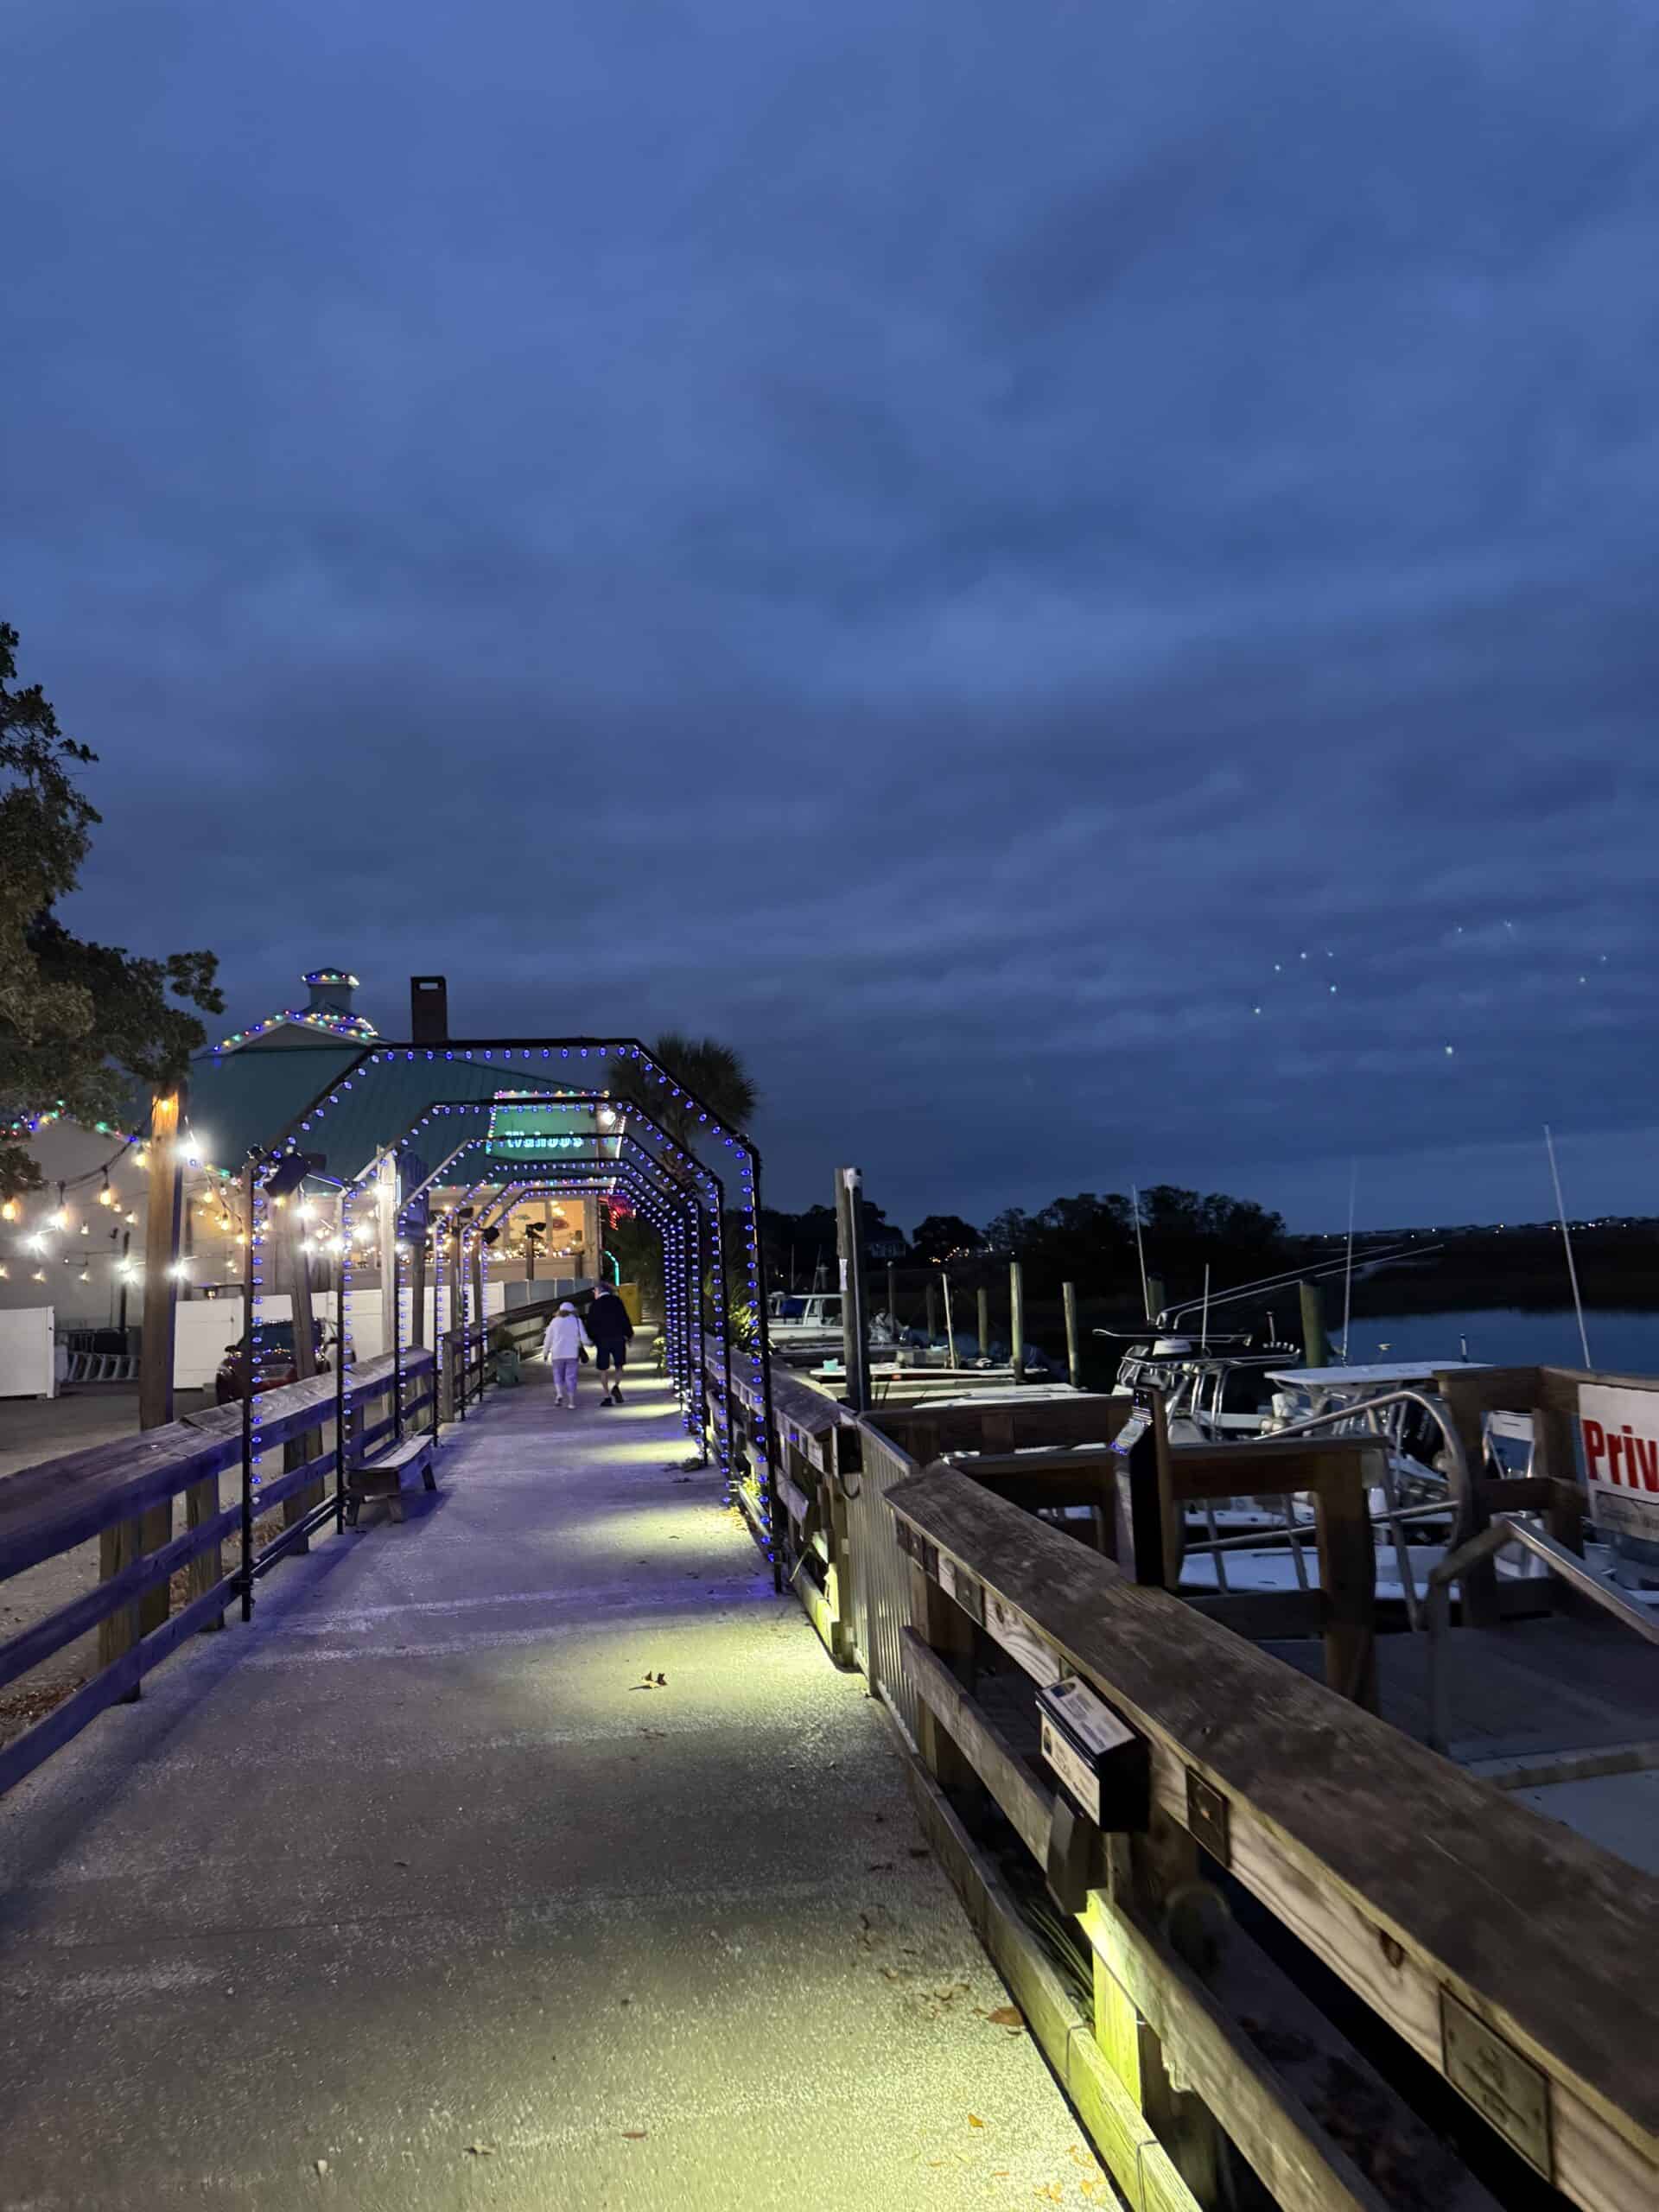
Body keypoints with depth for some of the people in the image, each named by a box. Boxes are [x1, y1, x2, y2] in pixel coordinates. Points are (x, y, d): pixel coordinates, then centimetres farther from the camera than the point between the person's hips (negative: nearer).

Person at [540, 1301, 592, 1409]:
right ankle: (571, 1402, -1)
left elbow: (548, 1340, 8)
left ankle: (559, 1394, -7)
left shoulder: (554, 1321, 6)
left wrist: (545, 1353, 20)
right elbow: (584, 1338, -2)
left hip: (557, 1354, 1)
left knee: (558, 1375, 16)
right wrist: (591, 1343, 18)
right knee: (571, 1378, 5)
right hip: (573, 1354, -1)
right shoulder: (577, 1321, 3)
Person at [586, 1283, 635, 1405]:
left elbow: (591, 1325, 2)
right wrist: (628, 1335, 9)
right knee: (619, 1366, 12)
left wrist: (592, 1339, 14)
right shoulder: (617, 1301, 3)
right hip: (618, 1338, 1)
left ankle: (607, 1397, 0)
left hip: (602, 1340, -1)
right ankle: (616, 1386, -14)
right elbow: (625, 1319, 2)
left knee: (603, 1369, 6)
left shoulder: (594, 1305, 1)